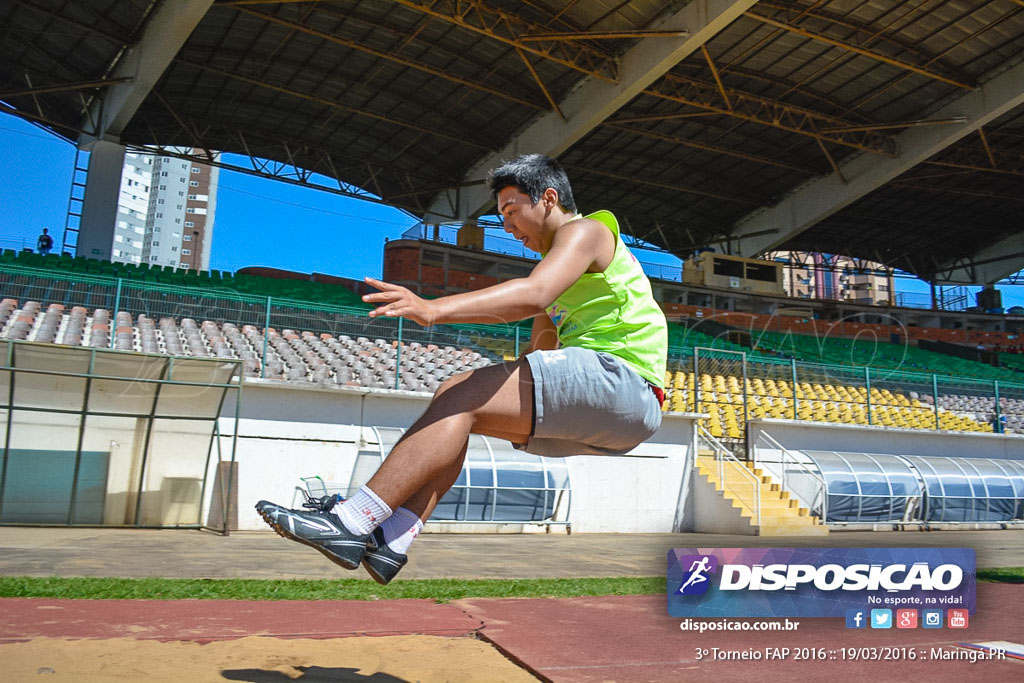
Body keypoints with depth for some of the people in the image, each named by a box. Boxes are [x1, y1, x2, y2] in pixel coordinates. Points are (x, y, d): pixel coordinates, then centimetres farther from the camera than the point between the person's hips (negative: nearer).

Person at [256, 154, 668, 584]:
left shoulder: (584, 230, -3)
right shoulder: (558, 263, 28)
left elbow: (533, 295, -24)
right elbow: (540, 354, 26)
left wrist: (434, 308, -31)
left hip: (621, 377, -9)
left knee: (462, 396, -19)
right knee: (454, 394, 2)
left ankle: (351, 521, -21)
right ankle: (388, 540, -8)